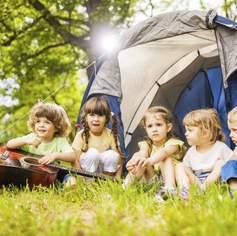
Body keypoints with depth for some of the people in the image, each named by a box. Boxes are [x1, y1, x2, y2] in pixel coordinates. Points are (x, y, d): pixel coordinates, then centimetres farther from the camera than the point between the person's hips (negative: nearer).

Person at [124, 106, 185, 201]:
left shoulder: (172, 143, -9)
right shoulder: (146, 144, 4)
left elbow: (164, 152, -34)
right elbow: (142, 154, -21)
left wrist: (150, 160, -57)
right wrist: (134, 162, -48)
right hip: (150, 179, 3)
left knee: (166, 158, -29)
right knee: (137, 156, -17)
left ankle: (169, 188, -45)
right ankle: (126, 186, -26)